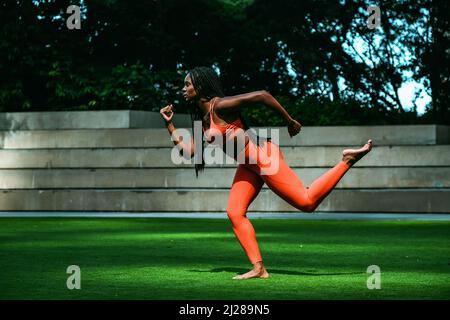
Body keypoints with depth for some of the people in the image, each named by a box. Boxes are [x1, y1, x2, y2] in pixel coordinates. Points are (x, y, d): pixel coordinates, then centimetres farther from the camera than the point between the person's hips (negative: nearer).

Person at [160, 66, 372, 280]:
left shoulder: (219, 106, -14)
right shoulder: (202, 120, 13)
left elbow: (262, 95, -19)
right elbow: (187, 150, 14)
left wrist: (289, 121, -13)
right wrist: (169, 123, 12)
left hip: (263, 156, -9)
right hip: (248, 165, 9)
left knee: (307, 202, -14)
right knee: (234, 213, -2)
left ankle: (347, 161, -3)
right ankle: (258, 269, -3)